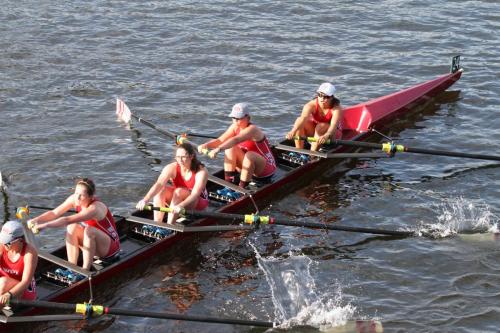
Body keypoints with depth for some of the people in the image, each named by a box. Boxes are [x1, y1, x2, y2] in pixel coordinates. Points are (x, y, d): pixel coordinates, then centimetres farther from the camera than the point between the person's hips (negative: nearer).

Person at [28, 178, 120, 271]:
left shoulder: (95, 208, -32)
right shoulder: (74, 199, -10)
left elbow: (67, 220, -42)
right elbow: (54, 213, -11)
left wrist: (44, 225, -46)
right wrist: (35, 220, -27)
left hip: (111, 246, -7)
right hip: (93, 243, 7)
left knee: (89, 230, -33)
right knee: (72, 227, -16)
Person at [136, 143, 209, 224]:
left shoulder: (201, 171, -25)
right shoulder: (172, 168, -18)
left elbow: (195, 194, -35)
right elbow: (159, 184, -34)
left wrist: (180, 206, -53)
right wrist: (145, 199, -51)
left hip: (199, 201, -3)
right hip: (177, 199, 4)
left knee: (179, 191, -33)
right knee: (160, 190, -25)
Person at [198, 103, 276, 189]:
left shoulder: (252, 129, -26)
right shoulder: (235, 127, -3)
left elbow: (235, 140, -42)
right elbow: (220, 140, -9)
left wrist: (218, 149, -55)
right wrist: (206, 145, -28)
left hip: (266, 169, -7)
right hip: (249, 166, 7)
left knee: (249, 155, -35)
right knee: (230, 149, -13)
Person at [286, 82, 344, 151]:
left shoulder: (336, 108, -25)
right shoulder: (312, 105, -20)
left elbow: (334, 125, -43)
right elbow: (303, 118, -39)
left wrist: (326, 136, -65)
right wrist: (293, 131, -59)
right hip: (314, 132, 3)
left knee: (320, 126, -34)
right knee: (299, 120, -24)